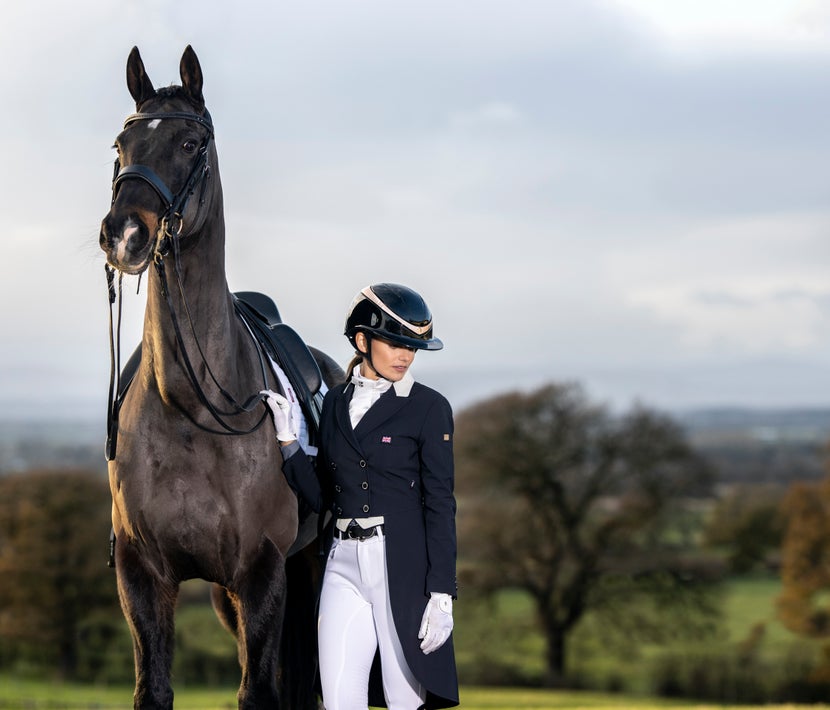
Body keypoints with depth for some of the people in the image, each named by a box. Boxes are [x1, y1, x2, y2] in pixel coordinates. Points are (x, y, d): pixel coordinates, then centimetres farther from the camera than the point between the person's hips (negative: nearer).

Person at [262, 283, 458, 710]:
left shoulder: (428, 408, -1)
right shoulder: (336, 402, 12)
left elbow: (440, 505, -4)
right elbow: (320, 496, 15)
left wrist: (441, 594, -10)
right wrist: (287, 439, 5)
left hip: (402, 563, -4)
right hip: (344, 563, 4)